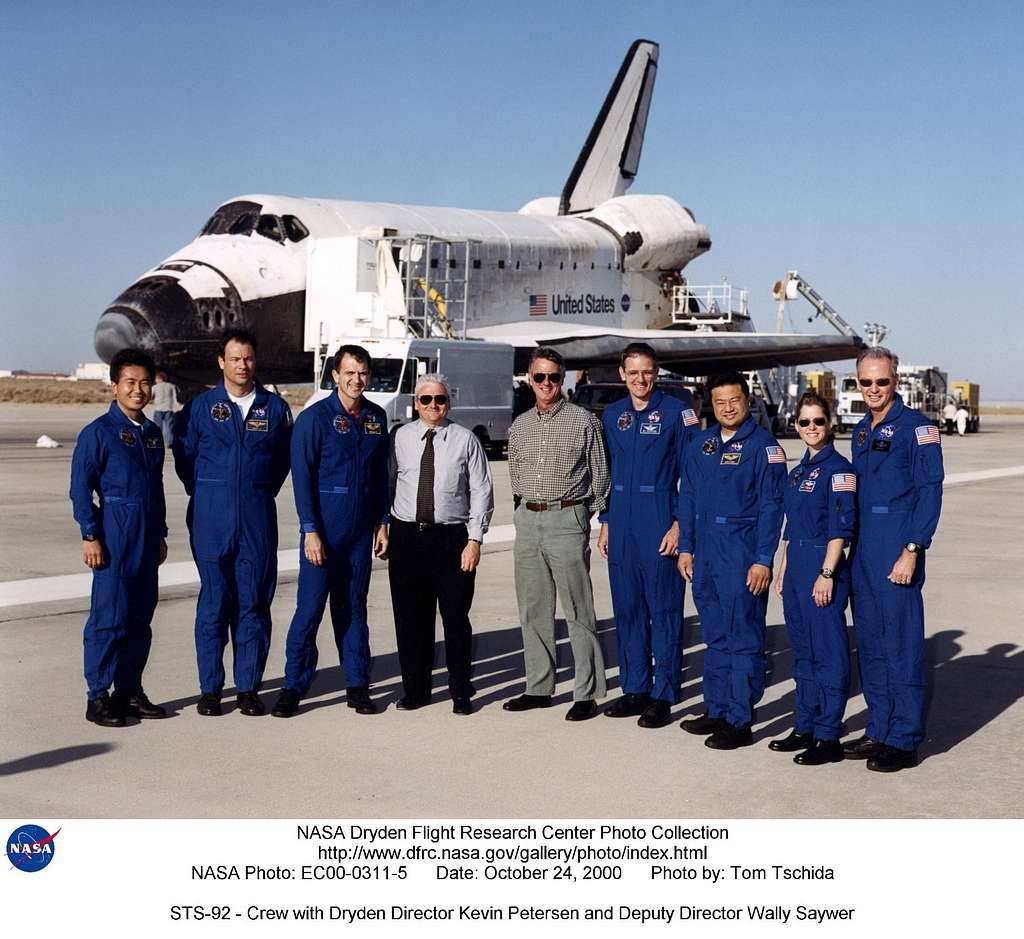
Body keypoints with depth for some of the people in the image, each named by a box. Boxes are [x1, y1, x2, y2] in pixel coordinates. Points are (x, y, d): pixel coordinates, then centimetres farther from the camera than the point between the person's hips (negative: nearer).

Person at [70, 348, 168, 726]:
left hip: (146, 536, 7)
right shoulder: (98, 432, -6)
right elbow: (81, 488, -8)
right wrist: (90, 535, -13)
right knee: (109, 617, -6)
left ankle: (130, 692, 20)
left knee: (141, 617, 10)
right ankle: (98, 698, 1)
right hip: (114, 534, -7)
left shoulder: (152, 433, 14)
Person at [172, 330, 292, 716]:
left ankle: (249, 687, 12)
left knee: (254, 603, 3)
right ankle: (210, 688, 9)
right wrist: (207, 498, 11)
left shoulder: (275, 408, 7)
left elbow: (284, 458, 16)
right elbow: (184, 458, 11)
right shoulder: (199, 406, 4)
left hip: (259, 520, 1)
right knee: (214, 602, 0)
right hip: (211, 520, -1)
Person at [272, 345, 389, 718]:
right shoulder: (315, 417, -6)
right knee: (310, 608, -3)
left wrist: (382, 522, 9)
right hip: (324, 529, -4)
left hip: (362, 531, 4)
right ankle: (293, 687, 5)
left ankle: (357, 686, 16)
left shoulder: (376, 417, 8)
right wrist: (310, 531, -14)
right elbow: (302, 477, -9)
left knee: (353, 607, 11)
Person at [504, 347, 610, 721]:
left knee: (578, 610, -4)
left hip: (566, 519, -5)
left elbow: (599, 474, 3)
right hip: (527, 520, 5)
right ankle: (538, 687, 18)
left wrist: (588, 514, 3)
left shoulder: (583, 420, -1)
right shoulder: (520, 425, 13)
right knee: (533, 609, 9)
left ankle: (587, 693, 1)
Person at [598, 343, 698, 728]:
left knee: (664, 611, -1)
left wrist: (679, 524, -12)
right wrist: (606, 522, 14)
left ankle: (663, 696, 6)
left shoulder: (676, 413, -4)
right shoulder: (612, 415, 12)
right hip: (621, 527, 6)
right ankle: (634, 689, 21)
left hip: (660, 527, -5)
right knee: (627, 609, 10)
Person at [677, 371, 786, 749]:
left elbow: (771, 506, -9)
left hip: (742, 555, -6)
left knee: (743, 640, -2)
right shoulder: (701, 444, 11)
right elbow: (687, 497, 15)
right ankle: (716, 711, 23)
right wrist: (685, 548, 10)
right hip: (705, 554, 6)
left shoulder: (763, 446, -6)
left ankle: (740, 722, 3)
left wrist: (763, 560, -14)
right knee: (715, 637, 14)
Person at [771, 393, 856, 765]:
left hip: (823, 568, -9)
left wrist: (826, 573, -19)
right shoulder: (798, 472, 15)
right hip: (796, 566, 9)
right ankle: (806, 727, 23)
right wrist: (783, 571, 17)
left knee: (828, 653, -3)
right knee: (803, 651, 14)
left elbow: (840, 528, -15)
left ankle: (828, 738, 3)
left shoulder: (838, 468, -9)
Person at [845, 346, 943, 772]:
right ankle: (879, 732, 21)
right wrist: (851, 546, 17)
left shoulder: (917, 428, -7)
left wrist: (912, 550, -18)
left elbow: (929, 493, -12)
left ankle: (905, 740, 3)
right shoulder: (861, 431, 16)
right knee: (870, 644, 12)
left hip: (898, 552, -8)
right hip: (863, 553, 8)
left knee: (902, 643, -4)